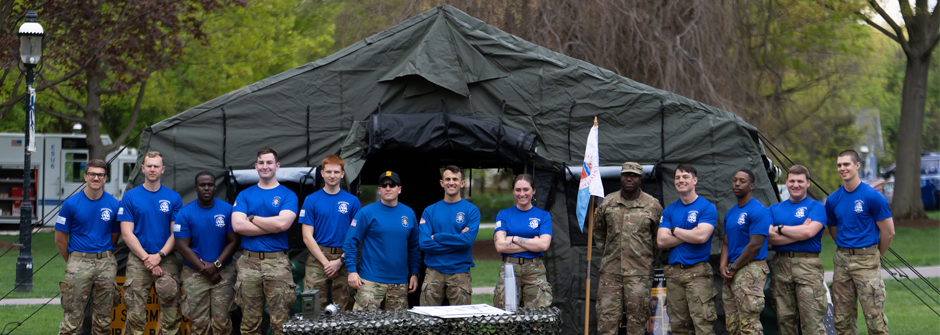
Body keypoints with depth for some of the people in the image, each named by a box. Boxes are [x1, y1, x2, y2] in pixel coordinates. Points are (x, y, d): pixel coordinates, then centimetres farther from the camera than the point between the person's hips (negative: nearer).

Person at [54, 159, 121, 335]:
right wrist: (72, 262, 8)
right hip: (79, 262, -2)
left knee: (103, 319, 7)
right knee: (73, 316, -7)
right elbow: (60, 239, 4)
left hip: (106, 263, 2)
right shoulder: (71, 203, -1)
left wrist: (104, 258, 12)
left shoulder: (113, 205, 3)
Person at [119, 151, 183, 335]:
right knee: (135, 314, -4)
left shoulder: (174, 198, 8)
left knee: (171, 315, -3)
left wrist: (159, 256, -10)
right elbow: (126, 233, 0)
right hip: (138, 260, -1)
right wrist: (147, 258, -9)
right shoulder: (130, 197, 5)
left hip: (167, 260, 1)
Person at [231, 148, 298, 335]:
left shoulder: (288, 195, 6)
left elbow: (283, 223, -12)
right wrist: (272, 226, -7)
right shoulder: (244, 195, 12)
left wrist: (252, 218, -2)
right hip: (249, 262, 2)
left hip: (277, 262, -2)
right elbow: (237, 225, -4)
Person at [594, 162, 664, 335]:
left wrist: (648, 260, 11)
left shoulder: (652, 205, 0)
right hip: (610, 270, 2)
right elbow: (598, 231, 21)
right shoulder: (608, 202, 6)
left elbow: (660, 238, 12)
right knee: (606, 317, -1)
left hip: (639, 272, -2)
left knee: (637, 319, 1)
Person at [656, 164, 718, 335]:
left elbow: (701, 237, -14)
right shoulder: (669, 210, 15)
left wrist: (675, 230, -1)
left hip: (698, 271, -5)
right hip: (673, 272, 5)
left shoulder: (707, 207, 0)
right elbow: (661, 241, 2)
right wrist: (690, 233, -5)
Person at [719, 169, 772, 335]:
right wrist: (723, 266, 0)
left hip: (750, 270, -9)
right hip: (731, 272, 9)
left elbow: (755, 245, -16)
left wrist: (733, 268, -12)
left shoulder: (758, 211, -10)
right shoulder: (730, 213, 18)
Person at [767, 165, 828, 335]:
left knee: (812, 319, -11)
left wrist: (780, 228, -1)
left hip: (808, 265, -4)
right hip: (781, 264, 4)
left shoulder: (816, 207, 5)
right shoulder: (774, 209, 16)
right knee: (785, 318, 5)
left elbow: (809, 231, -13)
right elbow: (769, 237, 1)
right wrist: (799, 232, -7)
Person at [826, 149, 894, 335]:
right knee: (841, 319, 8)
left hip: (866, 261, -5)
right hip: (841, 260, 5)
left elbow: (888, 232, -3)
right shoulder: (833, 200, 8)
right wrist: (845, 252, 15)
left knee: (874, 316, -8)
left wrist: (874, 256, 7)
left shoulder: (872, 196, -7)